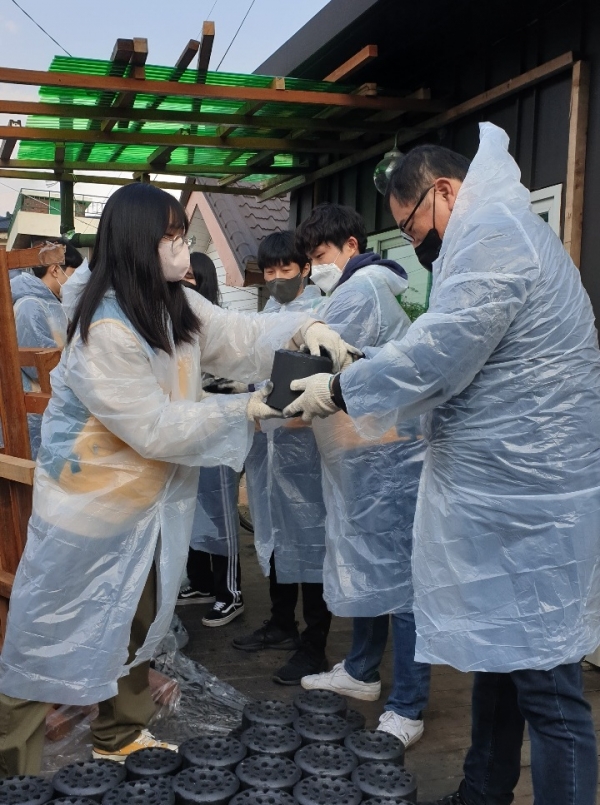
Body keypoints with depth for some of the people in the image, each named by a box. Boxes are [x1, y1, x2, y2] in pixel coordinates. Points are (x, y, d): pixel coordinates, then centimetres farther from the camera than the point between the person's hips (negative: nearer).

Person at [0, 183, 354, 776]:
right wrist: (245, 410, -21)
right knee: (52, 635, 4)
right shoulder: (105, 330, -27)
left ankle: (119, 736, 40)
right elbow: (156, 427, -26)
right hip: (91, 498, -9)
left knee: (137, 617, 21)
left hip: (151, 495, 9)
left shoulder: (177, 305, 0)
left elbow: (240, 335, 3)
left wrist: (304, 329, -15)